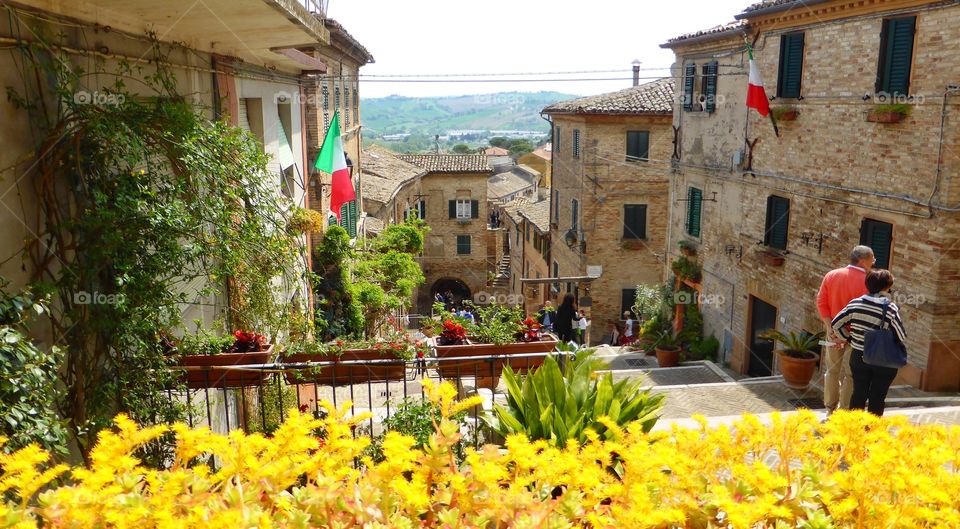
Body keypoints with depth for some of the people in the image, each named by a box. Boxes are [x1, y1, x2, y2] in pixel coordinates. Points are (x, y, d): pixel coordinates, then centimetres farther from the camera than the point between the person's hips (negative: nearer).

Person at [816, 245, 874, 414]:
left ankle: (831, 409, 24)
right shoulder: (866, 282, -15)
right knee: (850, 374, 6)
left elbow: (821, 302, -3)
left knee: (832, 371, 15)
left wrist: (830, 328, -7)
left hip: (834, 332, 5)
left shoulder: (831, 275, 0)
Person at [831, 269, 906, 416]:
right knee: (877, 399, 9)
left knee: (858, 394, 16)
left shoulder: (855, 303, -5)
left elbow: (836, 324, 1)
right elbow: (901, 337, -14)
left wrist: (849, 338, 13)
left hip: (859, 357, 3)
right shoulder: (891, 308, -16)